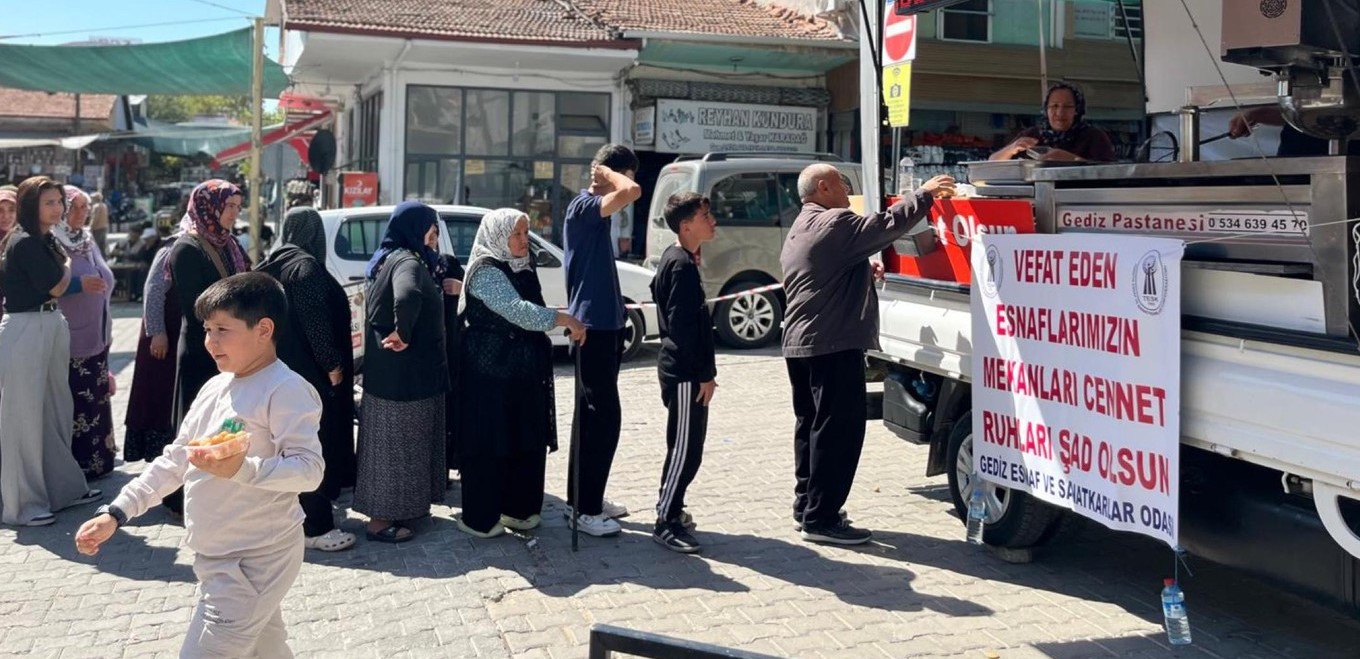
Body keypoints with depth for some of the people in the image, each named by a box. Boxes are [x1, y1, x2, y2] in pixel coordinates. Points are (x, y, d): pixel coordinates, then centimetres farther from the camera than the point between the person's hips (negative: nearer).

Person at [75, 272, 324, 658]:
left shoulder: (286, 390, -18)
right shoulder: (215, 388, 9)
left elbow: (309, 469, -26)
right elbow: (176, 459, 14)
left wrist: (243, 469, -39)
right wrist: (116, 513, 9)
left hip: (256, 560, -9)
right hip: (216, 556, 9)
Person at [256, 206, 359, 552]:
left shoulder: (274, 265, 10)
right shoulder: (306, 266, -16)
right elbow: (316, 320, -22)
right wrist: (333, 364, -16)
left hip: (283, 368, 9)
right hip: (309, 372, -9)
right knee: (314, 445, -4)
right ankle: (314, 526, -1)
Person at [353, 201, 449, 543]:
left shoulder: (390, 259, 11)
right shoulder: (407, 262, -20)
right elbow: (407, 297, -41)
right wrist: (403, 334, -26)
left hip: (392, 370, 10)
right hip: (403, 372, -10)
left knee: (394, 441, 18)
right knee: (396, 442, 0)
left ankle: (393, 508, 29)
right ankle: (381, 520, 8)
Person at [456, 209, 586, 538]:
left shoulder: (520, 268, 12)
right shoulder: (486, 272, -13)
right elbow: (518, 312, -24)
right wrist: (566, 319, -24)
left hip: (524, 369, 8)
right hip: (491, 372, -8)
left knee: (528, 440, 9)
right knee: (489, 443, 0)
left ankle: (519, 507, 19)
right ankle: (480, 518, 9)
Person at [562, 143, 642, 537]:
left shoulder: (595, 210, 15)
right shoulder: (583, 206, -15)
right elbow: (632, 192, -33)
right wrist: (608, 172, -14)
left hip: (602, 324, 10)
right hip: (593, 326, -10)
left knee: (592, 414, 14)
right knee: (603, 417, -7)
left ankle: (584, 499, 23)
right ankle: (586, 509, -1)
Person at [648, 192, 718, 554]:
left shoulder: (673, 258, 14)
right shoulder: (683, 265, -16)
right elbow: (684, 326, -21)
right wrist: (704, 374, -18)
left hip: (680, 369, 10)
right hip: (685, 373, -10)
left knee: (685, 446, 17)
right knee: (685, 449, -7)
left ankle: (671, 509, 27)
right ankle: (666, 523, -4)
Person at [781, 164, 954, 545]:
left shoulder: (799, 230, 20)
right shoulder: (834, 223, -12)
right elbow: (887, 225, -16)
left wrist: (864, 270, 17)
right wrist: (925, 195, -6)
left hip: (800, 343, 11)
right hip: (833, 344, -11)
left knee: (811, 424, 15)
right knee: (838, 428, -7)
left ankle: (807, 506, 21)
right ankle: (821, 518, -6)